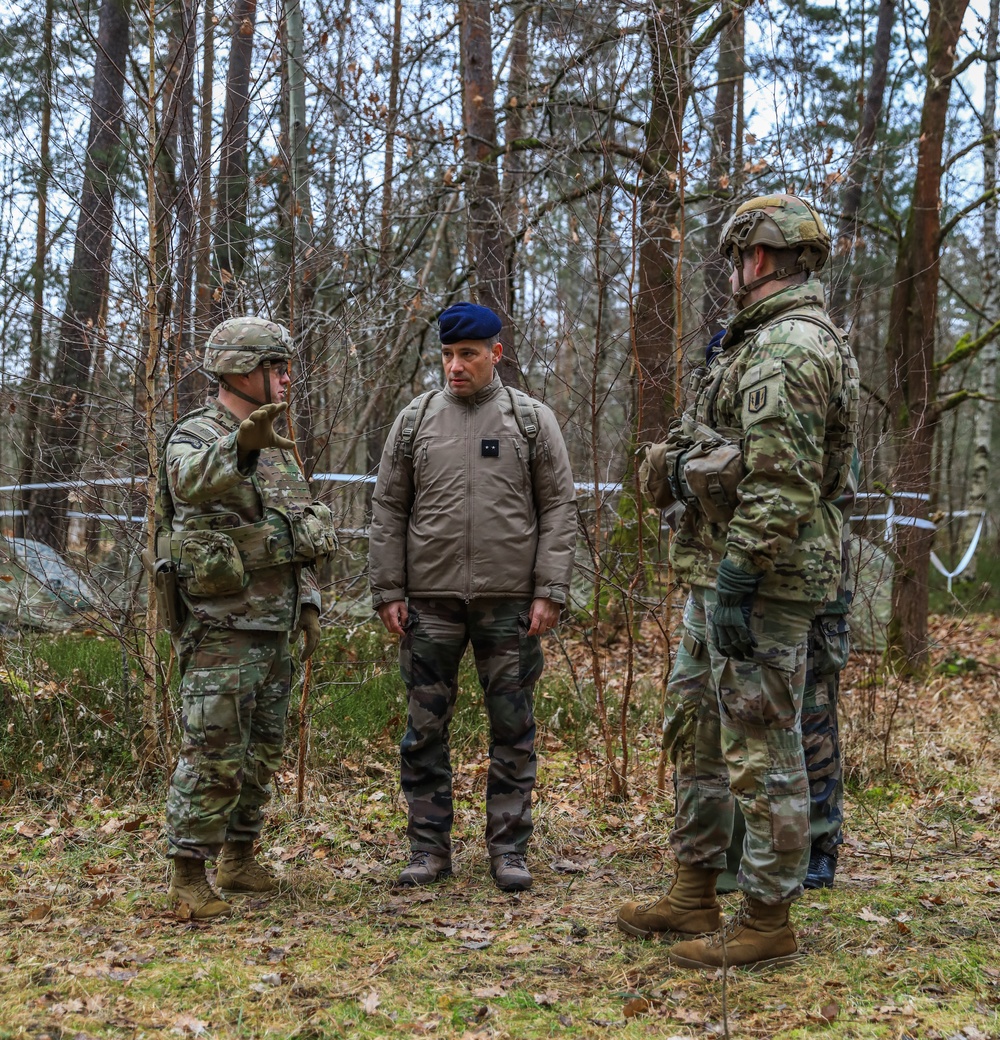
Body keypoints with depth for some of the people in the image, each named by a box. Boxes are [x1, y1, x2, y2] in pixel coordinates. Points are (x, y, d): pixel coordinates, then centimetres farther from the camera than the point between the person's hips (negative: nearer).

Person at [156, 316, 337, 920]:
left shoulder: (277, 447, 16)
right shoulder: (196, 435, -10)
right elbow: (191, 480, -36)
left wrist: (309, 603, 15)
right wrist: (240, 445, -55)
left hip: (275, 624, 8)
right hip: (221, 626, -8)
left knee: (261, 753, 14)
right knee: (213, 756, -8)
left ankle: (240, 860, 25)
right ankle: (190, 879, -1)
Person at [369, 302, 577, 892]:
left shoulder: (532, 420, 3)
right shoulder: (415, 421, 7)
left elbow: (559, 509, 1)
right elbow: (388, 511, 8)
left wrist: (550, 593, -7)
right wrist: (388, 591, 1)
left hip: (509, 600, -1)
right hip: (431, 600, 1)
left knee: (512, 727, 4)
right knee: (426, 727, 5)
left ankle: (509, 849, 14)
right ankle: (430, 848, 16)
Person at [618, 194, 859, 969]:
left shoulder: (790, 348, -17)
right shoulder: (762, 343, 18)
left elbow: (780, 485, -24)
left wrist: (738, 583, -24)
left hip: (757, 583, -11)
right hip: (717, 576, 11)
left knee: (761, 751, -3)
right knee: (696, 733, 17)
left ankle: (768, 920, 7)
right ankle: (696, 897, 27)